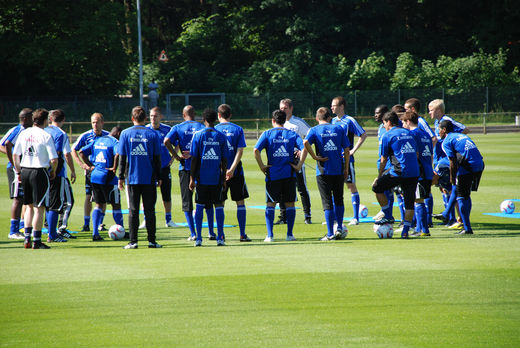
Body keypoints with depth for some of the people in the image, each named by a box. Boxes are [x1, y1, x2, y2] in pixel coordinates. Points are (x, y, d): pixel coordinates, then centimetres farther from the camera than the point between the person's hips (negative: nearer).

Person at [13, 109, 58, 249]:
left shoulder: (24, 133, 6)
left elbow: (15, 154, 11)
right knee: (39, 208, -1)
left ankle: (27, 238, 15)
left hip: (25, 171, 6)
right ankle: (37, 241, 0)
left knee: (30, 206, 17)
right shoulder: (46, 136, -11)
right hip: (40, 172, -6)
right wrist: (53, 172, 3)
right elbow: (54, 159, -14)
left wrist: (18, 171, 19)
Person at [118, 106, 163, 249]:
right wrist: (159, 177, 9)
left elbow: (122, 157, 1)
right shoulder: (152, 134, -2)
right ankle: (151, 241, 5)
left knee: (133, 210, 4)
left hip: (132, 178, 0)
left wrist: (121, 177, 7)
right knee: (149, 209, 6)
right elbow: (157, 158, 1)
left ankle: (133, 241, 1)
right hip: (149, 178, 0)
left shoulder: (125, 134, -1)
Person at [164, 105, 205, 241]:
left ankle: (193, 233, -1)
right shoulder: (202, 127, 4)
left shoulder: (178, 128, 2)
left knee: (187, 202, 5)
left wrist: (177, 156, -8)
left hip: (185, 168, -1)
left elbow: (166, 141, -14)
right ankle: (211, 232, 9)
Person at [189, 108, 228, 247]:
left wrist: (192, 178, 0)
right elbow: (224, 160, 3)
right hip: (217, 178, 1)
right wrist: (224, 179, 11)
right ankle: (220, 237, 0)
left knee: (199, 206, 5)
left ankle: (198, 238, 2)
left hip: (201, 178, -1)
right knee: (218, 205, 5)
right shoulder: (221, 136, 2)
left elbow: (194, 159, -4)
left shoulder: (198, 135, -3)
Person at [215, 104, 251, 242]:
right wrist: (232, 169, -14)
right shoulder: (238, 129, 0)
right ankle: (242, 234, 2)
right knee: (240, 202, 6)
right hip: (236, 172, -1)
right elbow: (240, 151, -9)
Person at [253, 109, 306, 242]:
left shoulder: (267, 134, 1)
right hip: (289, 174, 1)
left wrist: (262, 166, -6)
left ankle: (270, 235, -3)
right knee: (290, 203, 9)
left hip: (272, 174, -1)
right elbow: (304, 148, -9)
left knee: (270, 204, 5)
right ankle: (289, 234, 8)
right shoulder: (292, 134, 5)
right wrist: (299, 165, -5)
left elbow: (256, 150, -12)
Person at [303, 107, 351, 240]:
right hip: (339, 170, 2)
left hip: (323, 171, -2)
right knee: (338, 200, 18)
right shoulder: (339, 129, 6)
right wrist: (346, 168, 11)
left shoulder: (315, 130, 0)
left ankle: (330, 233, 0)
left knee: (327, 202, 2)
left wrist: (315, 157, -11)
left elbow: (305, 142, -21)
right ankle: (339, 228, 13)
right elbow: (347, 150, 4)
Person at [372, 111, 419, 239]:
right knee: (409, 201, 9)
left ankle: (388, 216, 14)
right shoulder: (408, 133, 18)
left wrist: (379, 176, 17)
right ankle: (405, 231, 4)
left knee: (377, 187, 15)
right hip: (414, 173, 5)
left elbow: (384, 160, 4)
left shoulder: (387, 136, 1)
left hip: (399, 172, -5)